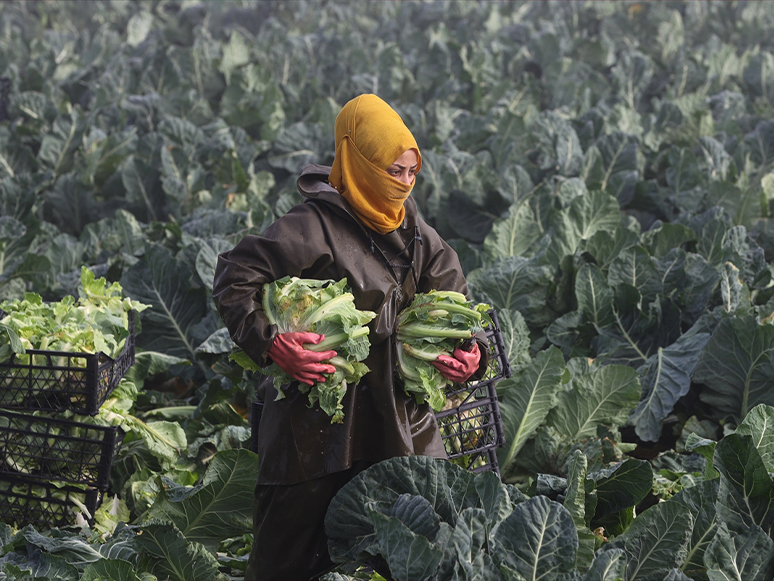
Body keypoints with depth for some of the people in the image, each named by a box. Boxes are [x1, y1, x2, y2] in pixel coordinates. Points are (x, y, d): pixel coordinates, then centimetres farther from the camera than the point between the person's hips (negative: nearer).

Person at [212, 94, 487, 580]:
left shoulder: (415, 232, 9)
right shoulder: (316, 227, -13)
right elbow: (234, 277, -13)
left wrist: (471, 354, -6)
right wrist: (270, 343, -24)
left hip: (401, 409, 6)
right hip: (320, 420, -6)